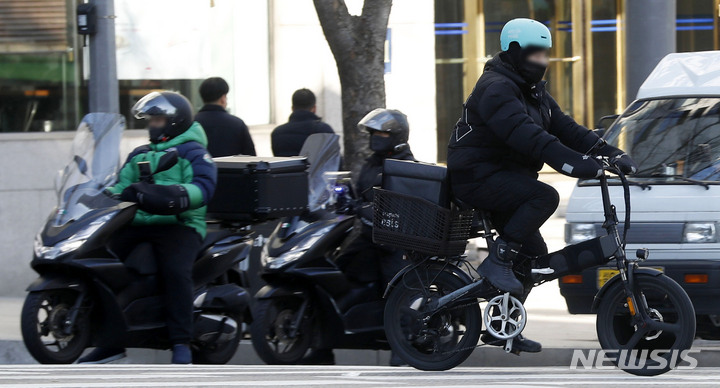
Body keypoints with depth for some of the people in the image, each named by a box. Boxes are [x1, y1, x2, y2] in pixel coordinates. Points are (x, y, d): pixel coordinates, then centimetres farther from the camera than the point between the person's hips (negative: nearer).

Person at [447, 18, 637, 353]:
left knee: (534, 253, 7)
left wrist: (609, 153, -4)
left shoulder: (534, 92, 15)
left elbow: (564, 127, 10)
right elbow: (525, 135, -32)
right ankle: (496, 262, -23)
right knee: (544, 196, -30)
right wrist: (575, 163, -41)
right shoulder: (496, 88, -18)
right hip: (477, 177, -10)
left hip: (505, 179, 10)